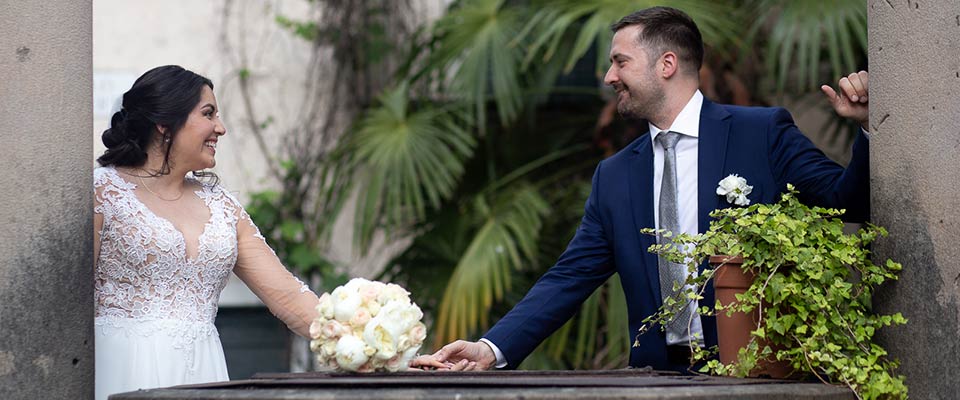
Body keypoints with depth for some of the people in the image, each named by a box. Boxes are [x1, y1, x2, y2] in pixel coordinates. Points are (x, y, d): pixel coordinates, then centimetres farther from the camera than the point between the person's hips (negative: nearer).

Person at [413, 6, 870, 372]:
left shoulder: (763, 133, 4)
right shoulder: (614, 176, 15)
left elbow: (848, 203, 0)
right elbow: (569, 278, 10)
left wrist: (866, 125, -17)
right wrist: (493, 349, -2)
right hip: (660, 376, 3)